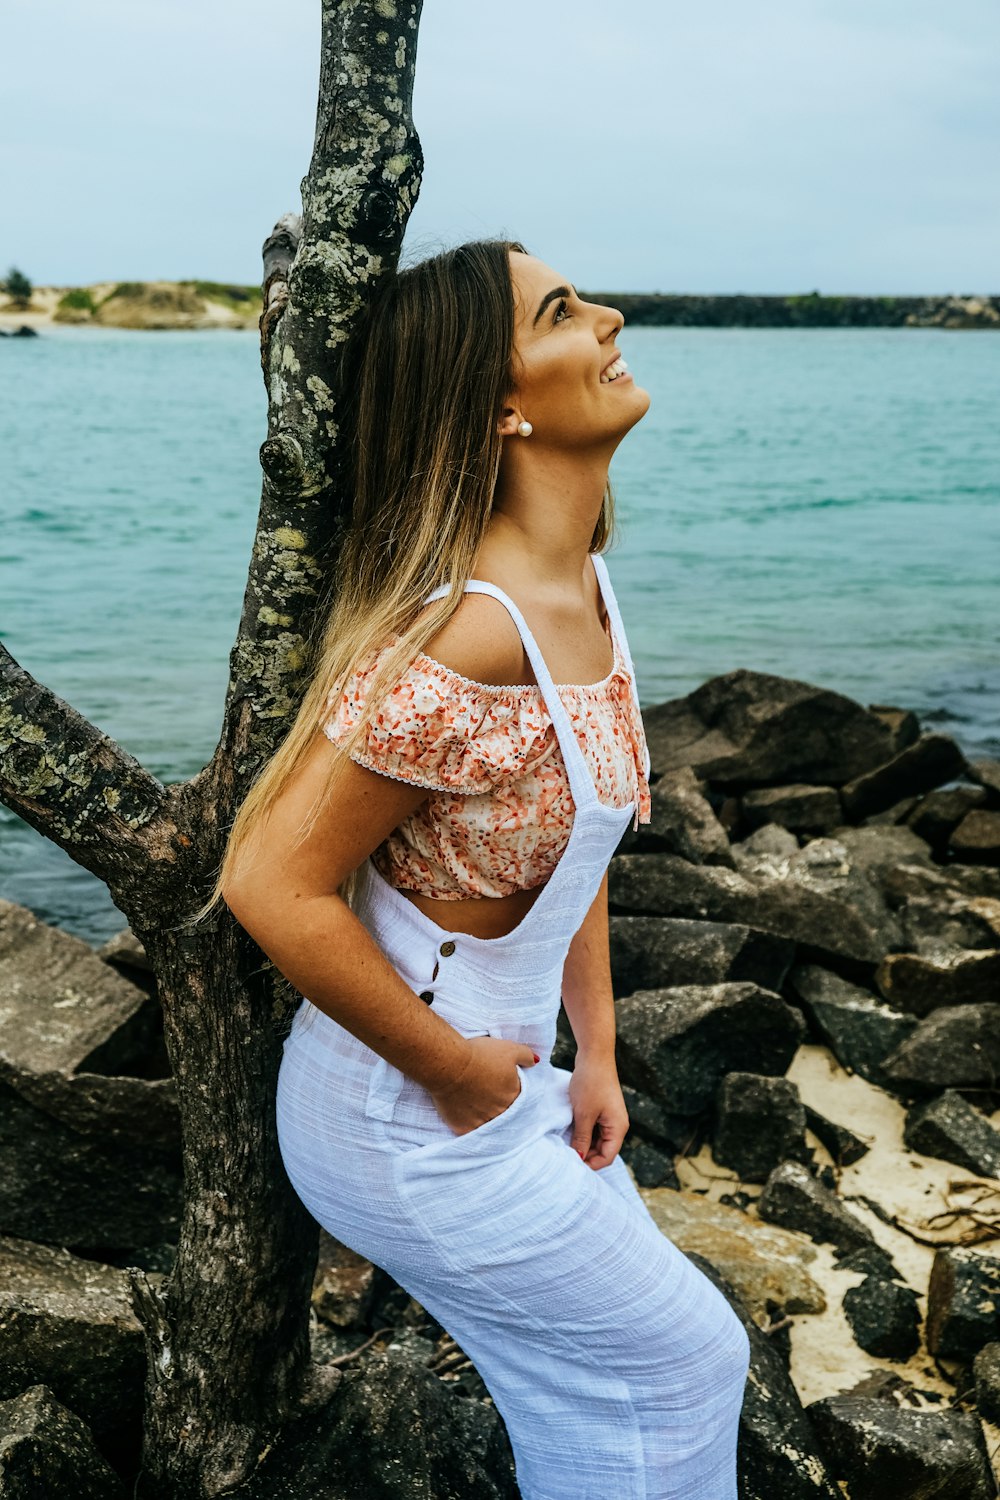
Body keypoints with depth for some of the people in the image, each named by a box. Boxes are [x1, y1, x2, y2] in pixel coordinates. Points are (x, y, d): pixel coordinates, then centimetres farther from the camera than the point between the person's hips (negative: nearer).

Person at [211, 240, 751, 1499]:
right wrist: (461, 1076, -18)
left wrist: (593, 1056, 9)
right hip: (410, 1120, -8)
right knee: (684, 1362, 12)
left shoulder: (584, 583, 0)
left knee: (590, 1396, 23)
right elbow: (273, 886, -29)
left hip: (499, 1071, 8)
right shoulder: (471, 634, -30)